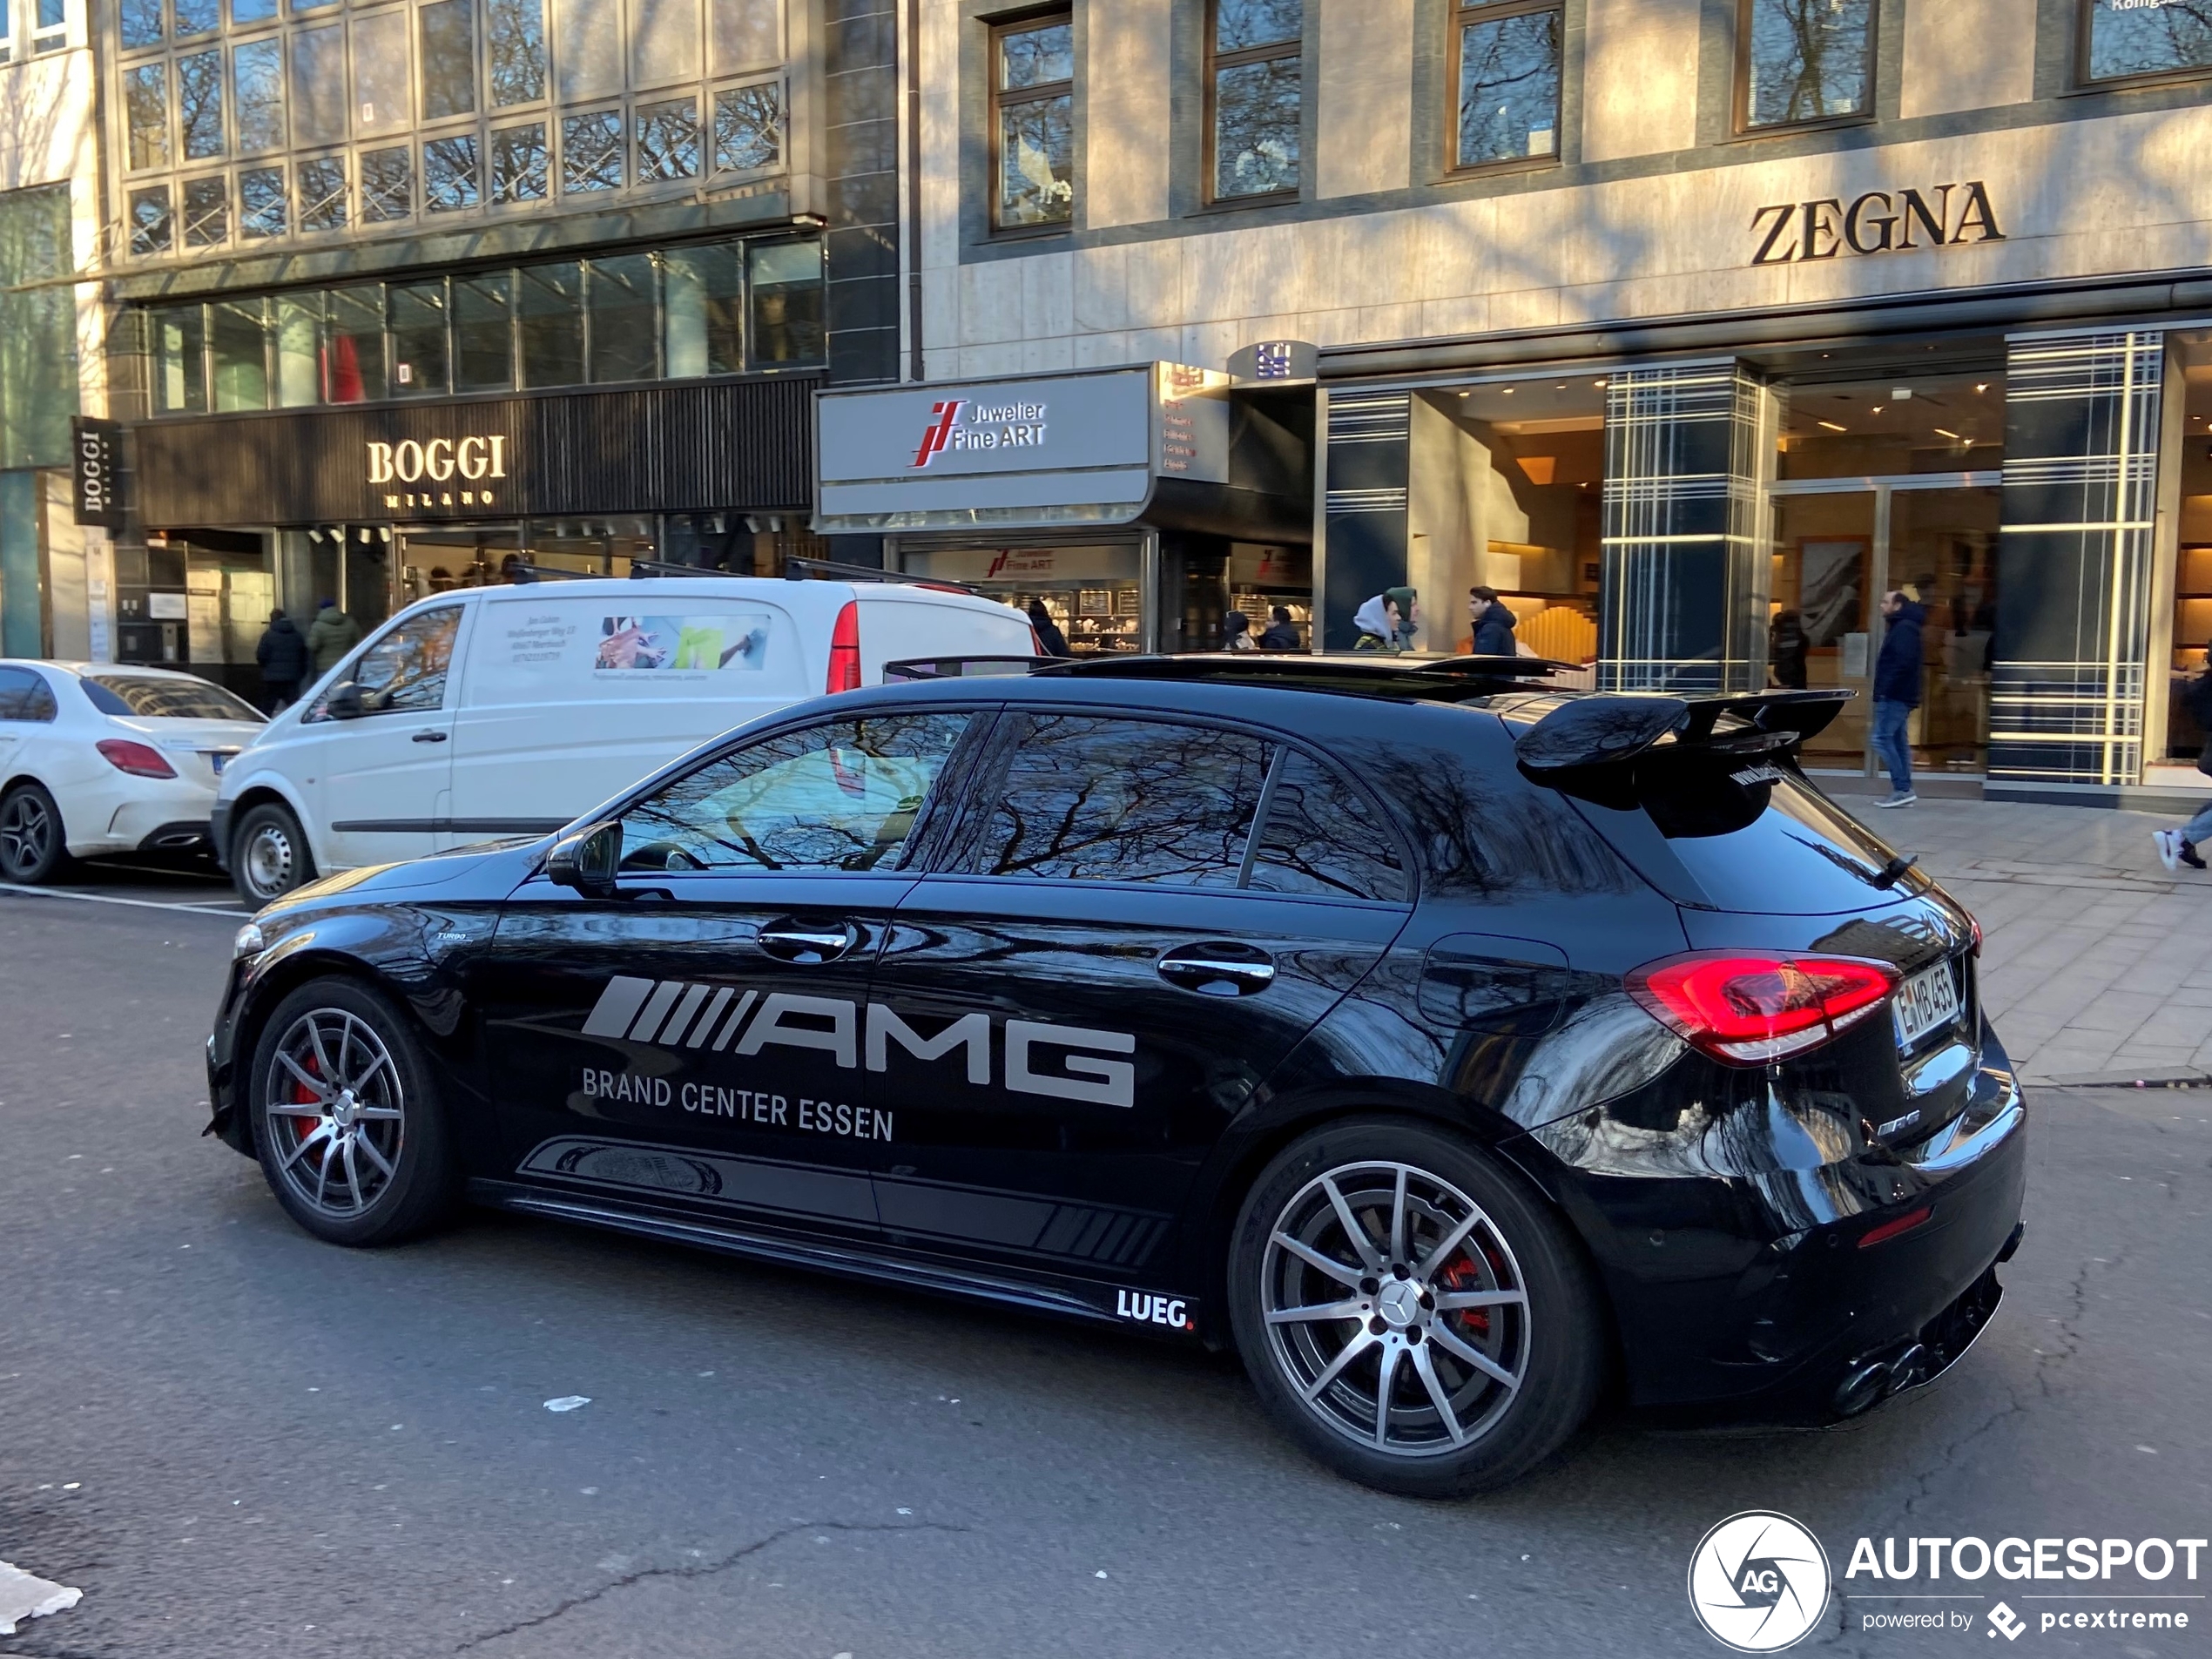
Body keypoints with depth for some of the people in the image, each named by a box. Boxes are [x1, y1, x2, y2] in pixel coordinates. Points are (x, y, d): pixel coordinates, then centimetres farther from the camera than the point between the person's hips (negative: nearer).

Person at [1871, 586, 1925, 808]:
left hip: (1894, 696, -11)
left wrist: (1887, 690, -24)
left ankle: (1902, 788, -12)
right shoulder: (1900, 626, 19)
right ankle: (1903, 790, 10)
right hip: (1896, 696, 11)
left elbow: (1904, 663, -24)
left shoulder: (1904, 628, -13)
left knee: (1882, 739, -11)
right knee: (1897, 741, 10)